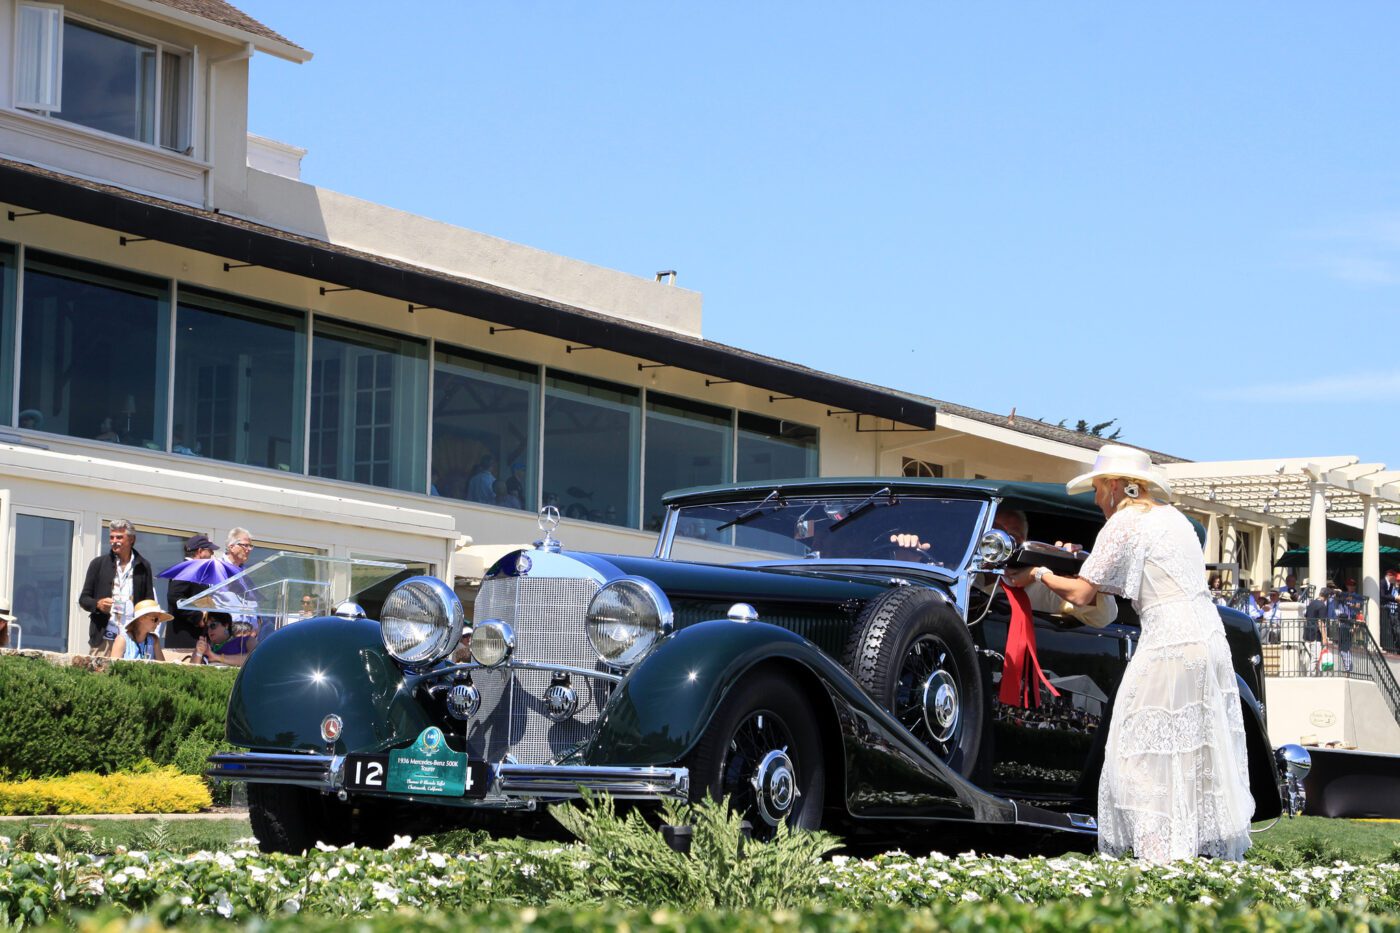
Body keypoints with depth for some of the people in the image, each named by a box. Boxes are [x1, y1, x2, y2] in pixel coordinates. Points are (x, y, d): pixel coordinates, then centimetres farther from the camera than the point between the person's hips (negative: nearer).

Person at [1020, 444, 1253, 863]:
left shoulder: (1123, 523, -5)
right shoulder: (1172, 516, 19)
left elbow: (1081, 594, -5)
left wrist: (1042, 575, 12)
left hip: (1169, 647, -8)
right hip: (1210, 640, 8)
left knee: (1147, 756, -5)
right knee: (1204, 750, 12)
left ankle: (1161, 853, -11)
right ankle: (1223, 850, 15)